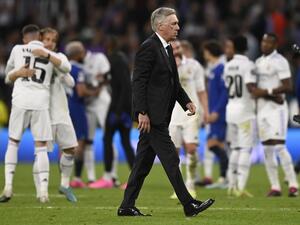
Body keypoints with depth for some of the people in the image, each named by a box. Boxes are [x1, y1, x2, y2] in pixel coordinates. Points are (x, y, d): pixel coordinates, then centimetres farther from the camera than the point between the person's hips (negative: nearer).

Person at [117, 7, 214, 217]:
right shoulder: (149, 47, -13)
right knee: (170, 159, -7)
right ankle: (189, 204, -6)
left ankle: (127, 206, 13)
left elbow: (173, 82, 23)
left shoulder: (167, 49, 16)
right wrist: (142, 112, -22)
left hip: (159, 116, 10)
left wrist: (186, 101, 9)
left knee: (144, 162, 10)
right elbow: (139, 82, -17)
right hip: (151, 115, -10)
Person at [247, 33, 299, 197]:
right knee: (267, 148, 5)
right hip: (262, 108, 7)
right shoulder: (258, 62, 14)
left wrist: (266, 91, -16)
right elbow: (253, 87, 6)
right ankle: (275, 186, 8)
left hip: (276, 108, -7)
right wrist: (272, 96, -9)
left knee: (278, 145, -13)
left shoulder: (279, 61, -8)